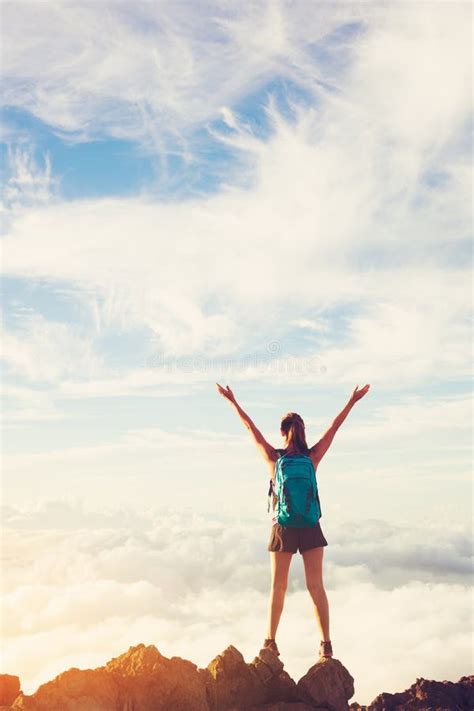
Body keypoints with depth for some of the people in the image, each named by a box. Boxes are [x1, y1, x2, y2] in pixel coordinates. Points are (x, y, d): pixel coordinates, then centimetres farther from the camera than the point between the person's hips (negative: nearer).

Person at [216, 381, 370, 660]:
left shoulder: (273, 457, -6)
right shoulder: (312, 457, -6)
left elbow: (251, 427, 3)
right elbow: (334, 427, 2)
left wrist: (233, 401, 12)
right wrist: (352, 401, 11)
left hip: (283, 529, 0)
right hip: (310, 528, 0)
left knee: (278, 587, 11)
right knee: (316, 587, 3)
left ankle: (270, 642, 15)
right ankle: (326, 644, 2)